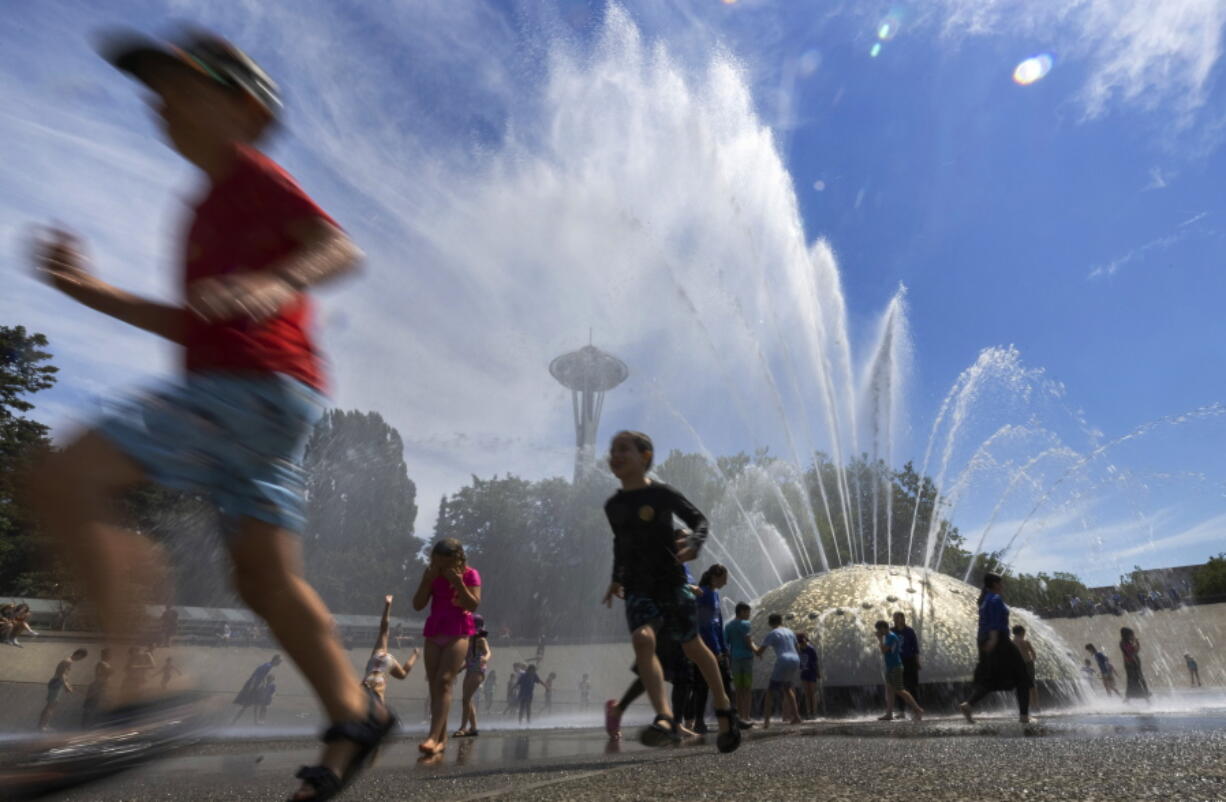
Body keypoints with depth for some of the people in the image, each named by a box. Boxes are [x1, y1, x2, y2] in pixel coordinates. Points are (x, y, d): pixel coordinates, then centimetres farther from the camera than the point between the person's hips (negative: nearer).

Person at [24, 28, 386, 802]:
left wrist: (277, 283, -34)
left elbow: (341, 246, -16)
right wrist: (87, 289, 23)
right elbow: (192, 325, 29)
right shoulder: (208, 206, 29)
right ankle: (353, 716, 17)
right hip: (225, 391, 9)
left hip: (260, 384, -9)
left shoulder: (252, 172, 2)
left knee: (65, 480, -15)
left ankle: (130, 691, -14)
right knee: (267, 578, 8)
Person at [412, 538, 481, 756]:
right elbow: (418, 605, 0)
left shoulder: (470, 574, -5)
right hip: (433, 633, 5)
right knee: (434, 686, 3)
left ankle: (433, 736, -23)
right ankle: (442, 738, 9)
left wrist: (458, 582, -22)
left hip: (458, 633, -5)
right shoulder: (431, 573, 5)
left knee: (444, 682, -18)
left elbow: (474, 605, -14)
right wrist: (427, 580, -13)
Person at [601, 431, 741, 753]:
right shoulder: (613, 506, 7)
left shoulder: (662, 494, -6)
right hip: (637, 590, 3)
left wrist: (693, 543, -19)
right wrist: (616, 578, 21)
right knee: (642, 639, -24)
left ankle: (724, 709, 32)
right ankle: (665, 720, -30)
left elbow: (699, 520, 0)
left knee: (693, 647, 10)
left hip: (671, 583, -2)